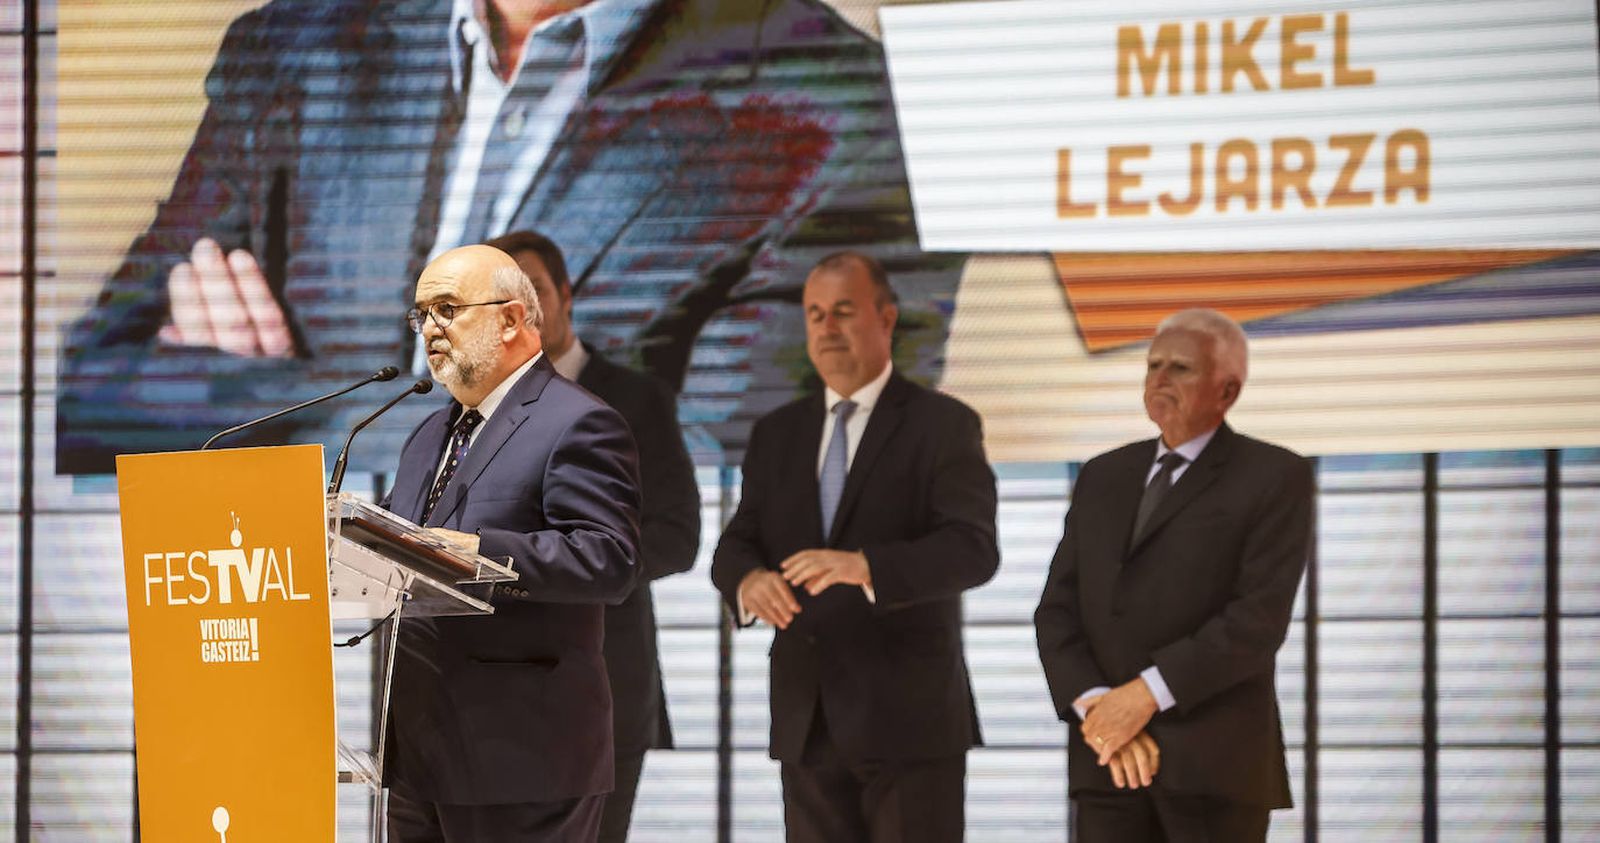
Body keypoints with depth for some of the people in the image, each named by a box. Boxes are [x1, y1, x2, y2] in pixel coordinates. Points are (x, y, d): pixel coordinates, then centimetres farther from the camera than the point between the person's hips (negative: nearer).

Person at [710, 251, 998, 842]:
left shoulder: (942, 425, -3)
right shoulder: (778, 434, 14)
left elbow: (973, 550, -15)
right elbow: (736, 546, 8)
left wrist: (862, 566, -32)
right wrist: (749, 580, -18)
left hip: (909, 719, -5)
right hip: (807, 721, 5)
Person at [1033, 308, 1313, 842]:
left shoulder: (1274, 478, 2)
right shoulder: (1103, 478, 19)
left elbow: (1259, 618, -10)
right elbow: (1058, 610, 12)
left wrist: (1149, 693, -15)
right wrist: (1095, 707, -6)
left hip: (1214, 759, -5)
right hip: (1107, 757, 5)